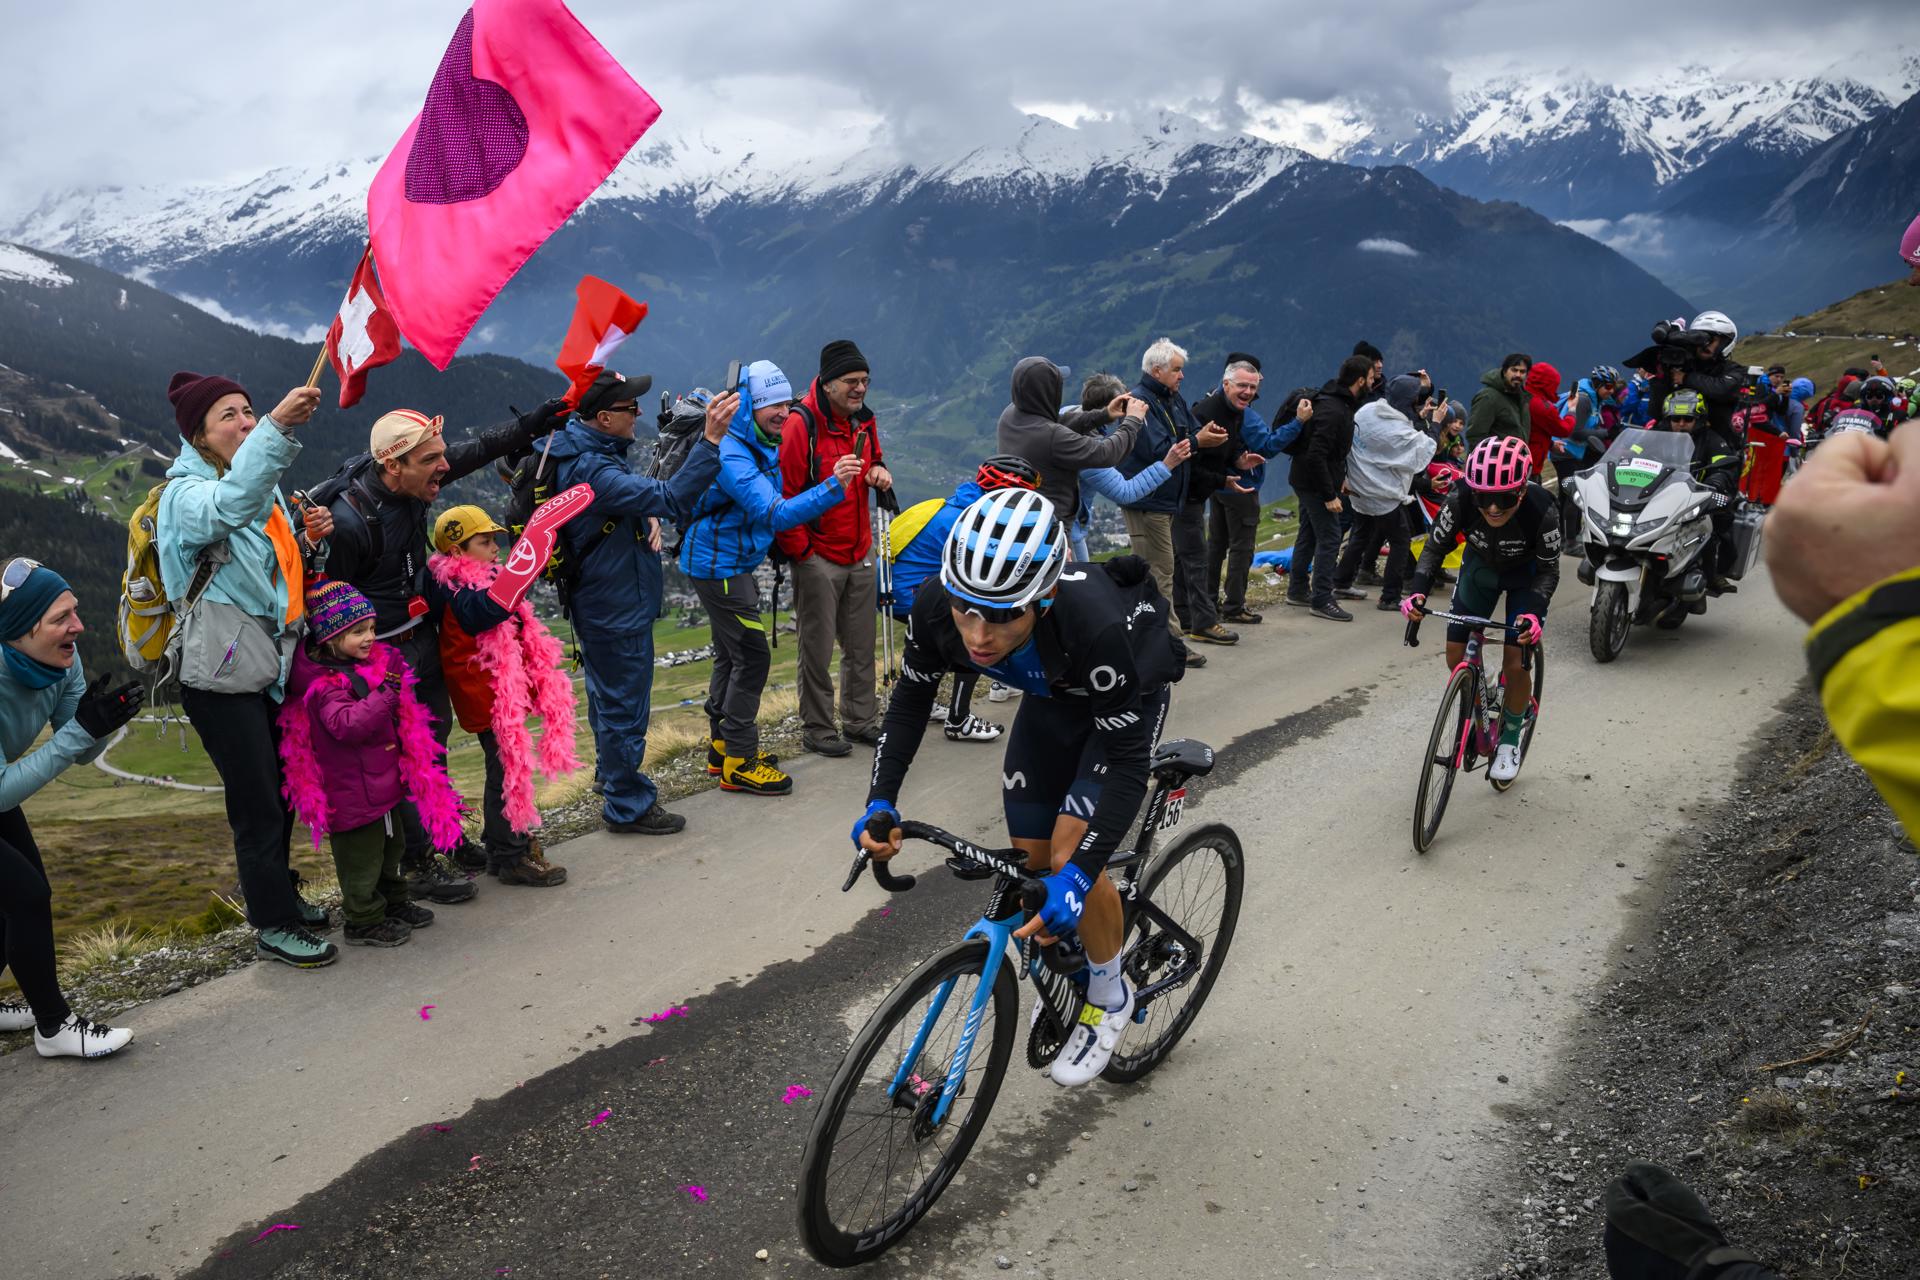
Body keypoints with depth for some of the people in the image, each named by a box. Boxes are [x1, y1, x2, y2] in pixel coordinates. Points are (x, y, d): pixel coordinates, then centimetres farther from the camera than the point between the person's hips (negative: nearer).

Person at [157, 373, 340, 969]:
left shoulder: (266, 488, 14)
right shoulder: (185, 493, -12)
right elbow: (227, 507, -38)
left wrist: (311, 539, 1)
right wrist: (276, 427, -51)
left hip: (273, 666, 8)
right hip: (224, 674, -8)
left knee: (282, 792, 17)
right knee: (257, 803, -1)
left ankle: (280, 893, 35)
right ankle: (273, 927, 11)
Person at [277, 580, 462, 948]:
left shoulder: (377, 663, 6)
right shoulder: (324, 683, -22)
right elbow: (345, 724, -37)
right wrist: (383, 695, -39)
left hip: (383, 782, 9)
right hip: (352, 794, -9)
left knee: (391, 848, 23)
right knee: (361, 858, 3)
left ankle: (394, 903, 39)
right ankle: (364, 922, 16)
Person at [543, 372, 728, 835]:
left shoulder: (582, 445, 1)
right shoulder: (591, 471, -31)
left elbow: (628, 495, 18)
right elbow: (672, 500, -39)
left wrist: (648, 514, -3)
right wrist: (711, 440, -44)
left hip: (600, 601, 11)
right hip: (618, 610, -11)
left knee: (610, 696, 26)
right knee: (625, 706, 4)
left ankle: (614, 776, 45)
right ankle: (627, 805, 18)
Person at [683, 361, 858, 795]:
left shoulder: (763, 445, 5)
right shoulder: (732, 455, -26)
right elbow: (774, 514, -37)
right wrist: (833, 486, -46)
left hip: (732, 564, 10)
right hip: (719, 567, -10)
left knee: (731, 654, 17)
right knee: (752, 656, -8)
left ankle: (723, 745, 30)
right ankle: (738, 764, -1)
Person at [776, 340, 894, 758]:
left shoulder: (864, 419, 6)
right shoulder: (801, 423, -16)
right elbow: (783, 492, -15)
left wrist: (879, 471, 0)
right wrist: (800, 551, -14)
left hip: (860, 554, 7)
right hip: (818, 558, -6)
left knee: (861, 645, 13)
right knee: (818, 648, 2)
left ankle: (861, 721, 26)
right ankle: (817, 730, 14)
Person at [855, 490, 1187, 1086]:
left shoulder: (1095, 625, -45)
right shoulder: (936, 607, -32)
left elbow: (1126, 762, -36)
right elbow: (911, 699, -12)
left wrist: (1080, 875, -44)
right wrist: (881, 801, -22)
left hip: (1127, 695, -5)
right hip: (1052, 695, 5)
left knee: (1069, 858, -17)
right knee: (1030, 860, 6)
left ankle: (1109, 997, 10)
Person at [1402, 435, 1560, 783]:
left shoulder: (1542, 510, -36)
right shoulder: (1461, 500, -32)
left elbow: (1549, 570, -22)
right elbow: (1435, 547, -18)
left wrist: (1534, 612, -39)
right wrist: (1417, 591, -34)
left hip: (1525, 576, -3)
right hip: (1480, 567, 3)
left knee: (1515, 664, -9)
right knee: (1456, 656, -3)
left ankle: (1510, 738, 15)